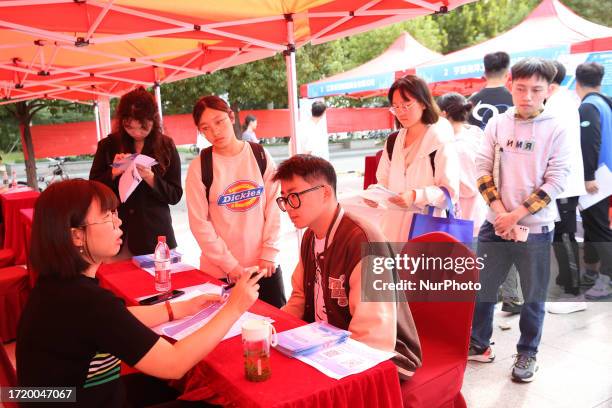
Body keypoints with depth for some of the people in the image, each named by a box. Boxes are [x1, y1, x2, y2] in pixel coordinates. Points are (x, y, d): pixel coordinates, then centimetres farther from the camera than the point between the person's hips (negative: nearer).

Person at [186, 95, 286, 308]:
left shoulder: (261, 155, 1)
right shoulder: (199, 167, -5)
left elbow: (274, 207, 0)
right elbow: (199, 223, -6)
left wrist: (269, 253, -6)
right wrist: (230, 264, -10)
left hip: (265, 265, 2)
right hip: (220, 270, -2)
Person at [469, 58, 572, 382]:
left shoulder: (556, 130, -4)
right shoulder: (497, 124, 2)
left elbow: (556, 181, -9)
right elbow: (483, 170, 0)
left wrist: (516, 215, -14)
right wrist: (500, 212, -11)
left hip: (535, 228, -2)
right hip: (495, 224, 2)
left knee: (533, 296, 10)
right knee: (482, 288, 11)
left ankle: (527, 353, 29)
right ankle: (478, 345, 30)